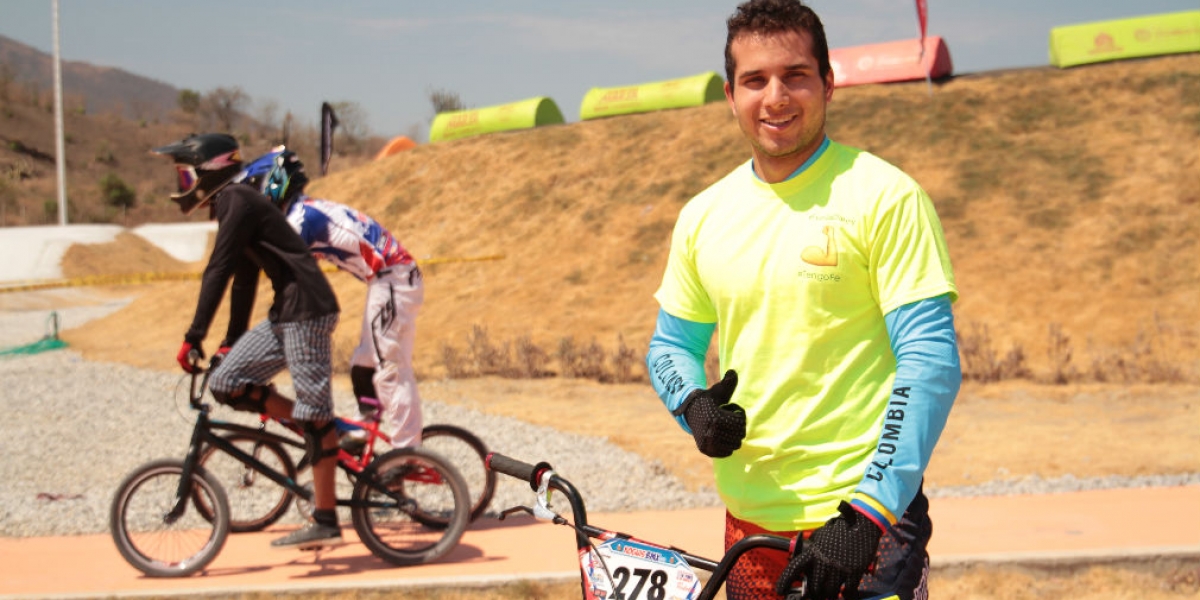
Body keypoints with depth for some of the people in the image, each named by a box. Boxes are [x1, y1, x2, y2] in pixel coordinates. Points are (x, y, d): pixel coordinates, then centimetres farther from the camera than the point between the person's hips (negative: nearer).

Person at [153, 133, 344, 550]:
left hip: (307, 310, -10)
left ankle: (326, 522, -4)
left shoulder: (236, 201, -11)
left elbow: (218, 272, -19)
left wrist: (193, 338, -21)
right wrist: (231, 341, 31)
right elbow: (243, 278, 26)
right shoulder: (232, 205, 19)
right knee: (226, 383, 4)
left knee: (314, 414, -7)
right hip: (285, 313, 10)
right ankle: (331, 437, 8)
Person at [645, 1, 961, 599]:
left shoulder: (884, 197, -9)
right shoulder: (702, 216, 7)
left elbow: (931, 360, -13)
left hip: (861, 525, -4)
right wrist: (693, 405, -5)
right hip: (749, 523, 5)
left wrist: (866, 515, -20)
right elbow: (671, 344, 18)